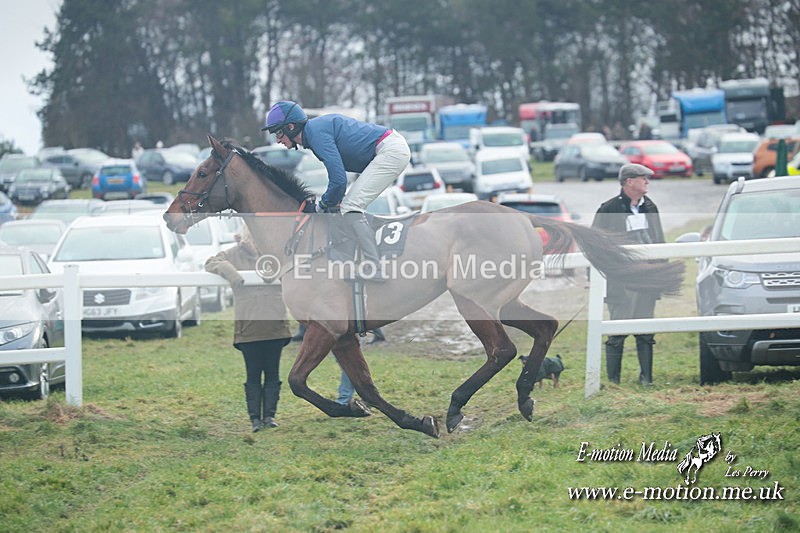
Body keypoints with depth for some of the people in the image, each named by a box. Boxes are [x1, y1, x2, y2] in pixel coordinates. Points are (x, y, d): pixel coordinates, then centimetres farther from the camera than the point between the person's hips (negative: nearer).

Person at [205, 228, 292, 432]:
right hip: (248, 327, -2)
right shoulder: (234, 254, 4)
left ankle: (270, 415, 11)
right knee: (253, 375, 2)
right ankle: (255, 418, 5)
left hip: (275, 324, 2)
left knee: (272, 374, 5)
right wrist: (230, 273, -19)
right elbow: (211, 263, -2)